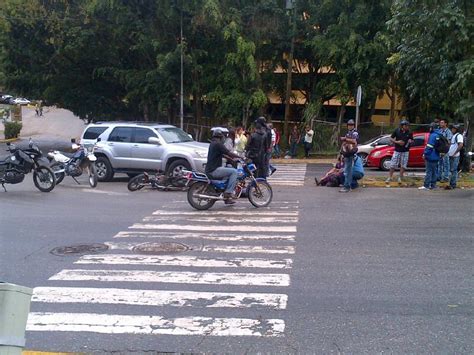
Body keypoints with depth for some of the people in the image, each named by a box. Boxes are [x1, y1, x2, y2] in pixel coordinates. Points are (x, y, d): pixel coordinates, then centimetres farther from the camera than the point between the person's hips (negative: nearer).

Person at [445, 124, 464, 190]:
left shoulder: (459, 135, -10)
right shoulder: (453, 136, 20)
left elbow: (461, 145, -22)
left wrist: (455, 153, -21)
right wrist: (449, 152, 15)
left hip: (455, 156, -9)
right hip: (451, 156, 9)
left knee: (454, 170, -8)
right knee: (452, 170, 12)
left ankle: (453, 185, -7)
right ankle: (452, 184, 17)